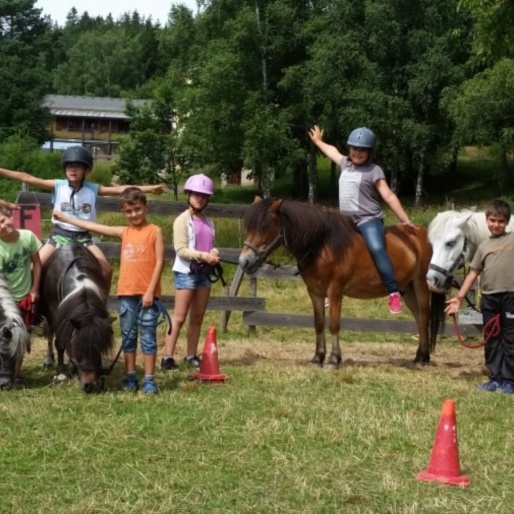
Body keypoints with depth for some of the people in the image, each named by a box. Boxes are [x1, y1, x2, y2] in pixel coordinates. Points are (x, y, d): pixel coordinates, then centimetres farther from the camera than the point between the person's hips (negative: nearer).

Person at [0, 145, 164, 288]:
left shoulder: (93, 189, -2)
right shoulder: (58, 186, -5)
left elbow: (120, 190, -5)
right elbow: (27, 178, -9)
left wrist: (149, 188, -12)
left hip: (83, 237, 1)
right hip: (60, 235, -1)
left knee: (107, 270, -8)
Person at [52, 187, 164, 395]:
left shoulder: (155, 231, -1)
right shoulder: (124, 232, 11)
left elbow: (159, 262, -6)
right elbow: (93, 227, 14)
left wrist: (150, 291, -13)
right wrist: (64, 218, 16)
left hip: (147, 294, -4)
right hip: (126, 293, 4)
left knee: (148, 337, -1)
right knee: (128, 336, 9)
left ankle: (149, 380, 1)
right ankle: (130, 377, 16)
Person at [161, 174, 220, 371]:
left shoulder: (208, 222, 13)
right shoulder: (182, 220, -7)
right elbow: (181, 250, -14)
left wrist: (213, 253, -7)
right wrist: (203, 255, -24)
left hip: (204, 272, 7)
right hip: (186, 272, -6)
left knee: (198, 317, 9)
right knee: (179, 317, -8)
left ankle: (191, 355, 18)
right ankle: (167, 357, -6)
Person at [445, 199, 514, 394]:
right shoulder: (484, 246, 12)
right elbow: (473, 273, 13)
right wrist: (459, 297, 10)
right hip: (489, 298, 4)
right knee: (491, 340, 8)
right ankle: (495, 378, 16)